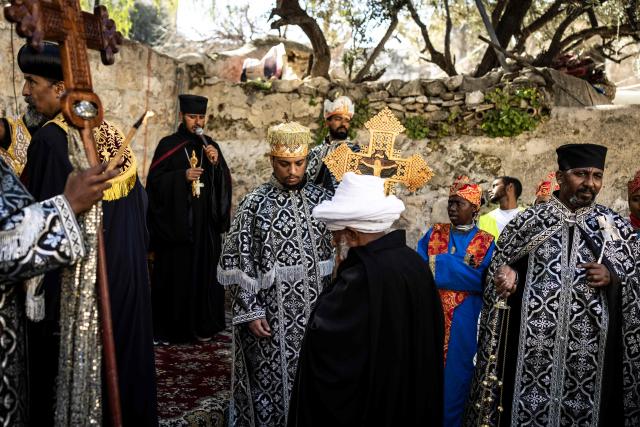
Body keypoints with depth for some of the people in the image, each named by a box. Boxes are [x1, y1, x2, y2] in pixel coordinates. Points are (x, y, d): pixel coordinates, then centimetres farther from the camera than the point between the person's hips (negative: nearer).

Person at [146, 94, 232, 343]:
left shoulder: (210, 146, 11)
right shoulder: (168, 145, 1)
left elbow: (225, 184, 6)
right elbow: (155, 181, -5)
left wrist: (216, 163, -11)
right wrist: (182, 176, -17)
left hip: (206, 223, 3)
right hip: (176, 222, -3)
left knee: (204, 271, 5)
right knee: (175, 271, -1)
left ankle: (202, 325, 16)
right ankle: (171, 327, 10)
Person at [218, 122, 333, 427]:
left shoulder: (321, 199, 3)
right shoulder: (254, 204, -7)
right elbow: (236, 263, -6)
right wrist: (250, 311, -11)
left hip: (315, 311, 3)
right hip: (270, 315, -3)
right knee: (271, 385, 8)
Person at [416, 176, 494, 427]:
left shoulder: (486, 242, 0)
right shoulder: (434, 234, 7)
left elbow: (482, 282, -13)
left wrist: (441, 264, -16)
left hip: (463, 320, -2)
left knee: (455, 374, 5)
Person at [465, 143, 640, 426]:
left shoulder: (617, 227, 3)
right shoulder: (528, 222, 2)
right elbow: (499, 271, 10)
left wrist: (613, 277, -10)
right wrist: (506, 275, -11)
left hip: (590, 352, 1)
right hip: (532, 348, 0)